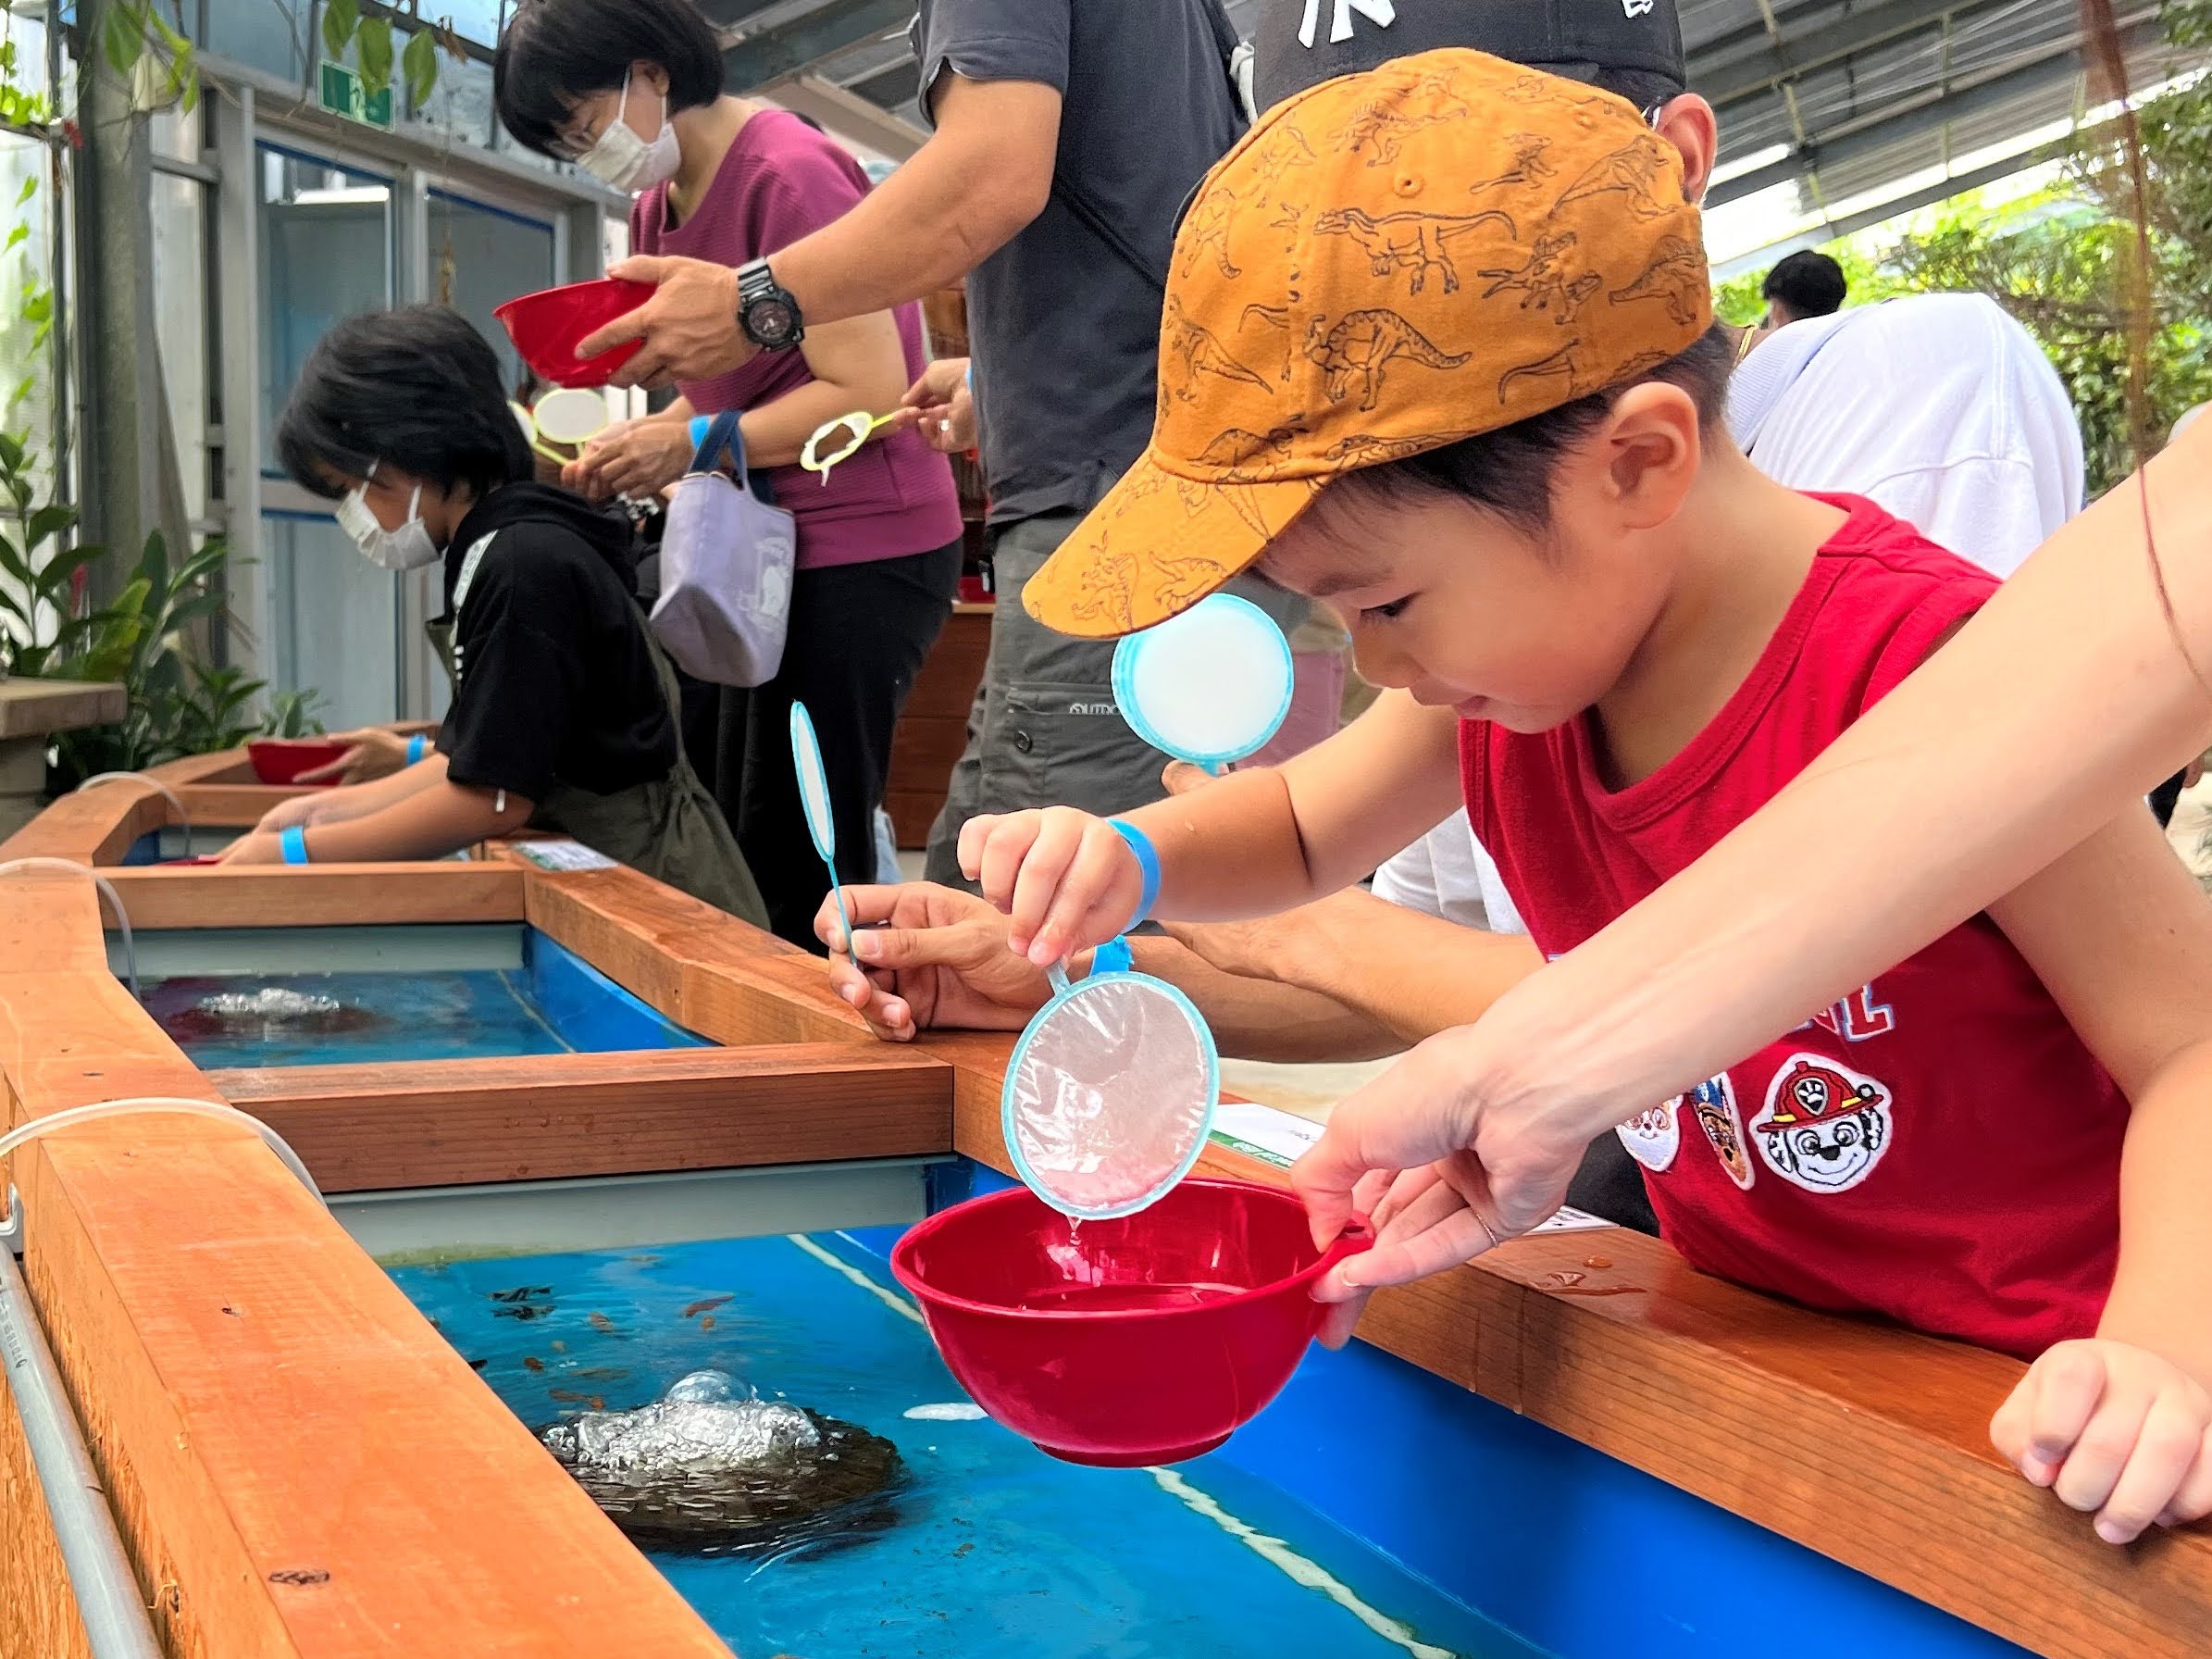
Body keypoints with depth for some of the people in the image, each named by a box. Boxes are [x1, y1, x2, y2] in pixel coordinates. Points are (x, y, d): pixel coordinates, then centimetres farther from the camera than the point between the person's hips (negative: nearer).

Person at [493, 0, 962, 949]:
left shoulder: (788, 176, -15)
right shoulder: (658, 207, 13)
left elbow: (871, 391, -19)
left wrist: (695, 446, -18)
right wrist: (636, 454, -1)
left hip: (858, 555, -9)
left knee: (800, 873, -8)